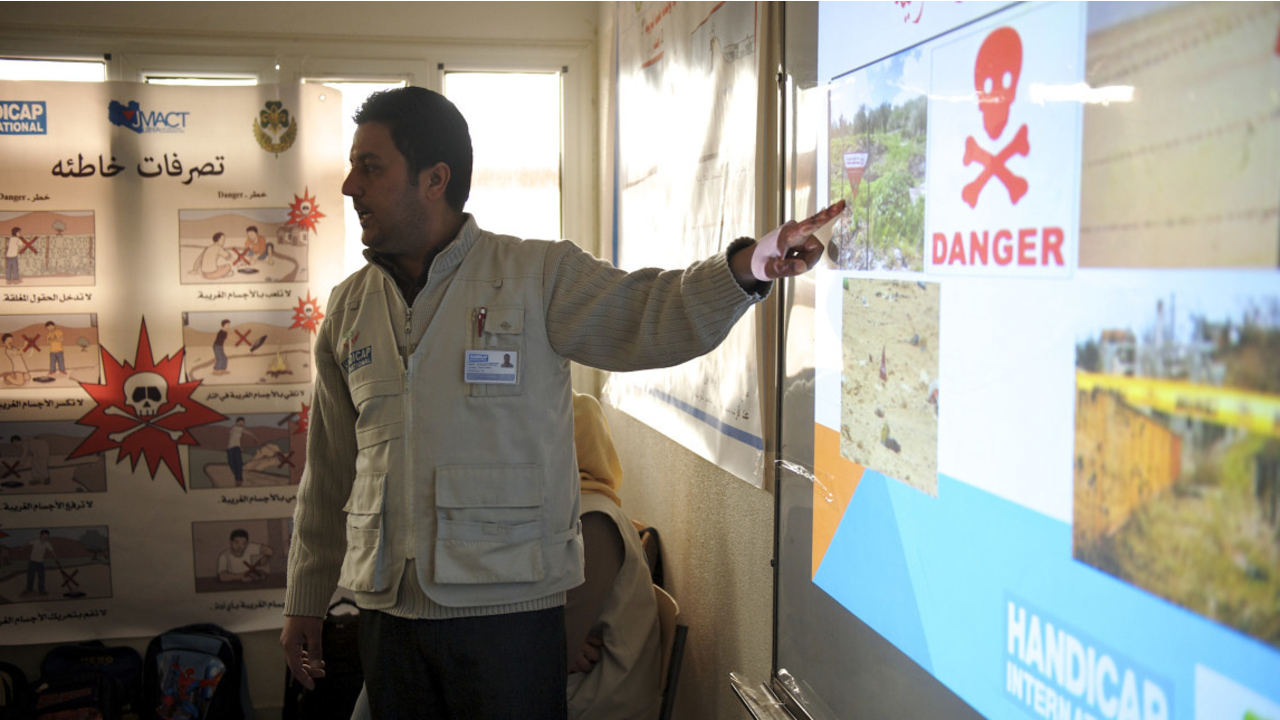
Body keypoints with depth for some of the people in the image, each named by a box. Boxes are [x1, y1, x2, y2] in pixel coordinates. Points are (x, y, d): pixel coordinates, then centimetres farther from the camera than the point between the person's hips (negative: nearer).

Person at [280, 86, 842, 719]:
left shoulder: (537, 275, -3)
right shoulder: (349, 308, 9)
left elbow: (644, 317, -16)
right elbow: (328, 472, 14)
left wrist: (745, 267, -36)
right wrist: (304, 601, 17)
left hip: (509, 607, -4)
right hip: (388, 613, 4)